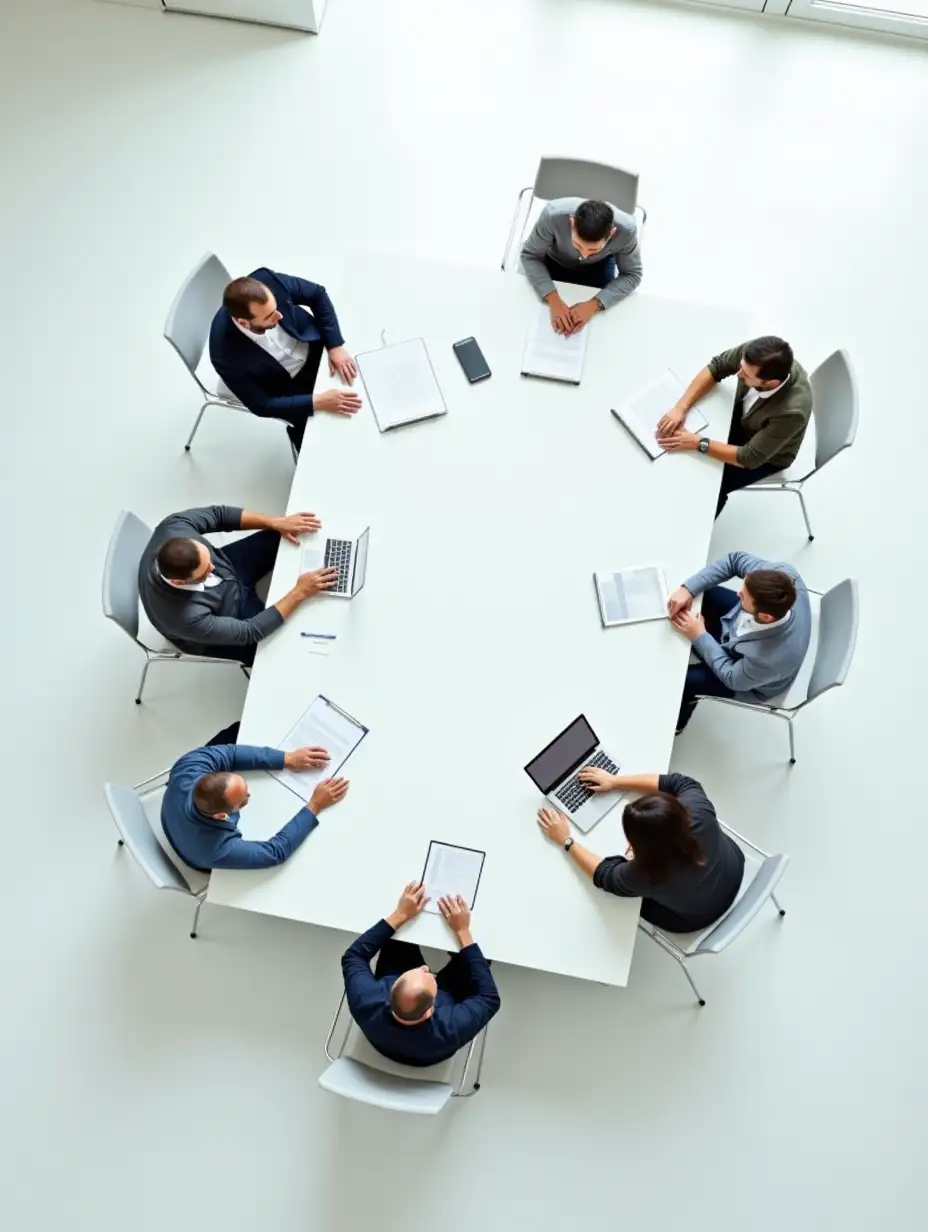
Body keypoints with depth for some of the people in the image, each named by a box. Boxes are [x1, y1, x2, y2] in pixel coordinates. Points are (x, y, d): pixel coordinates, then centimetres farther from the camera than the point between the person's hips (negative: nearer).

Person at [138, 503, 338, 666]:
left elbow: (219, 514, -16)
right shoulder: (187, 618, -45)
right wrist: (300, 592, -33)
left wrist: (277, 523, -25)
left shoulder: (173, 526, -35)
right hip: (219, 626, -5)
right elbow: (249, 632, -33)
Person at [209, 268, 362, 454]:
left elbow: (318, 295, -12)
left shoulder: (267, 280, -30)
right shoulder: (226, 355, -36)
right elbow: (261, 405, -25)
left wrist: (336, 346, -20)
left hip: (314, 348, 4)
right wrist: (317, 402, -32)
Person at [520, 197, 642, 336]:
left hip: (599, 266, 0)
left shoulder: (626, 230, -38)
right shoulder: (553, 215, -41)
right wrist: (553, 300, -41)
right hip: (556, 261, 0)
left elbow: (631, 275, -23)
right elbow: (530, 256, -26)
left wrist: (593, 305, -39)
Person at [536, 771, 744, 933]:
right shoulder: (699, 813, -38)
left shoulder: (647, 876, -42)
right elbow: (681, 782, -17)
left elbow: (605, 876, -22)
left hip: (695, 917, -3)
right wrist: (615, 781, -17)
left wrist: (565, 841, -14)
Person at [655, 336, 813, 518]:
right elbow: (716, 366, -16)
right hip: (741, 416, 5)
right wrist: (681, 407, -30)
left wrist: (697, 443, -38)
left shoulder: (791, 410, -45)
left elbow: (749, 458, -35)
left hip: (767, 456, -5)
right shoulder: (757, 356, -33)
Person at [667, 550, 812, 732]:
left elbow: (733, 678, -25)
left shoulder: (769, 659, -47)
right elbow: (736, 559, -22)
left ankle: (675, 721, 42)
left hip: (746, 677, -5)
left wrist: (699, 636, -22)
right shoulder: (783, 573, -38)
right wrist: (688, 589, -31)